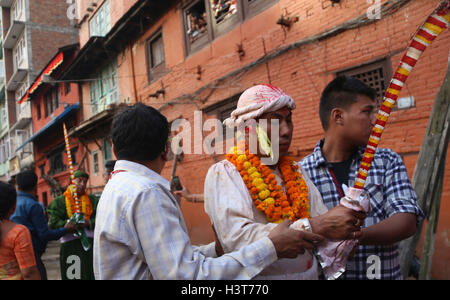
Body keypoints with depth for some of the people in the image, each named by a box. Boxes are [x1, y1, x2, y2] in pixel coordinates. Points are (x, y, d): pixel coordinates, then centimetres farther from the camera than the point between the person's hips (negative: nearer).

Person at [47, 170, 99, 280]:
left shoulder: (92, 200, 13)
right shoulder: (60, 201, 5)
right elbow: (53, 223, -5)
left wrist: (89, 223, -15)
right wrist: (68, 223, -21)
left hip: (90, 243, 2)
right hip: (70, 245, -2)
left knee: (92, 275, 3)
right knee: (72, 275, -5)